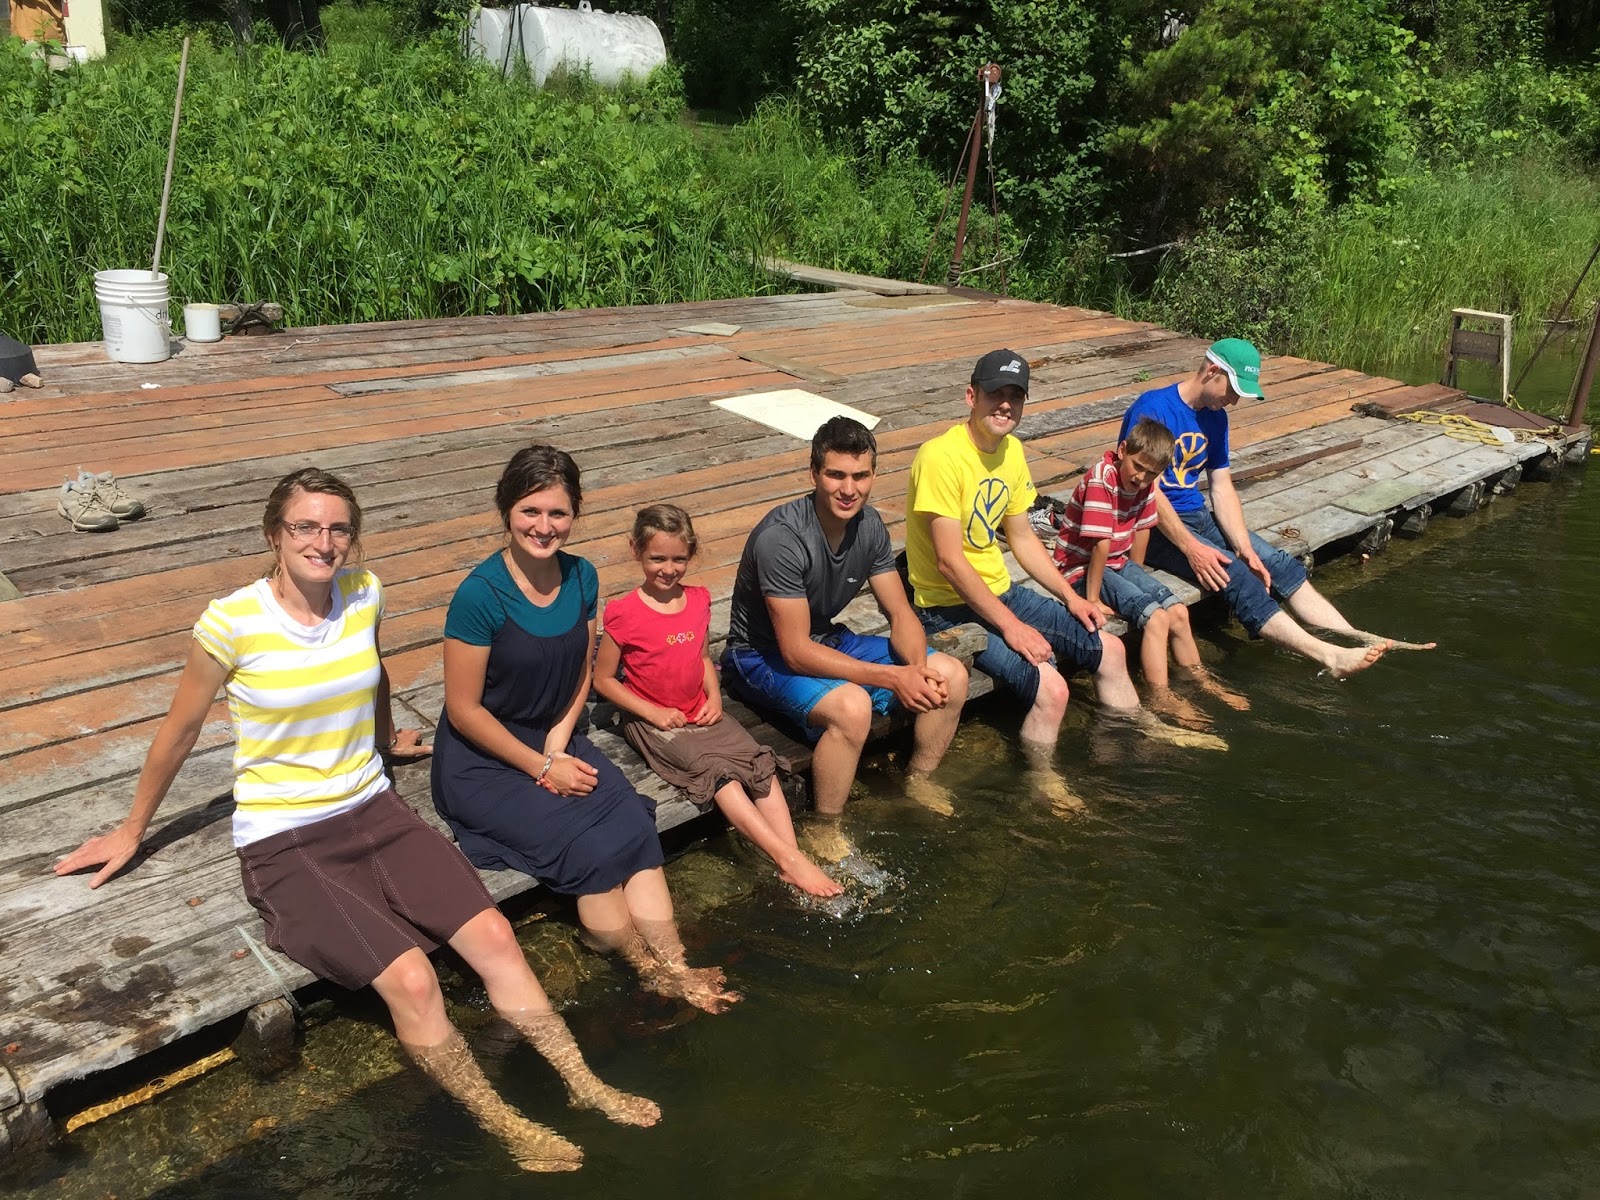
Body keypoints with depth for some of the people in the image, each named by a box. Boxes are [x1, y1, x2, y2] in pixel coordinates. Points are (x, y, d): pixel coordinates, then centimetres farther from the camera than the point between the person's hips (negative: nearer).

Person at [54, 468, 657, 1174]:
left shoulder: (364, 593, -3)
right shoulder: (232, 621, -15)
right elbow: (180, 731, 0)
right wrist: (132, 831, 13)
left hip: (372, 811, 5)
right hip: (282, 840, -4)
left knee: (493, 936, -12)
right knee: (411, 979, -21)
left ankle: (586, 1087, 3)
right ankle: (505, 1127, 0)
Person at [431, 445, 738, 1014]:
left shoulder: (582, 578, -2)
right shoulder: (480, 594, -19)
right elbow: (463, 710, -15)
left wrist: (559, 742, -7)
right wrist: (541, 767, -14)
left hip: (556, 740, 5)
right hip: (481, 761, -5)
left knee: (634, 825, -20)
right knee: (590, 845, -22)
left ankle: (672, 968, -18)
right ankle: (650, 968, -2)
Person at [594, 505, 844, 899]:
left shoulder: (698, 600, 4)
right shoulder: (624, 614, -13)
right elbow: (603, 679, -7)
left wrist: (714, 697, -1)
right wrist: (653, 712, -14)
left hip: (700, 714, 5)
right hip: (651, 720, -5)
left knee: (760, 761, -17)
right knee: (717, 769, -27)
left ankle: (793, 860, -21)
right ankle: (787, 856, -28)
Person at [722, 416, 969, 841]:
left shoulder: (868, 524, -7)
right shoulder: (781, 537, -30)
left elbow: (901, 615, -1)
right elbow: (796, 652, -29)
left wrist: (920, 669, -22)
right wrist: (892, 678, -30)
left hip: (827, 640, 7)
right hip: (764, 656, -7)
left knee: (950, 676, -4)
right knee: (851, 706, -36)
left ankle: (919, 778, 21)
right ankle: (826, 830, -13)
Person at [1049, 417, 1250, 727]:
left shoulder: (1146, 483, -1)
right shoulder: (1101, 478, -26)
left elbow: (1141, 530, 9)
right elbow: (1102, 544, -27)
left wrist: (1137, 576, 11)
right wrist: (1093, 600, -27)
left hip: (1118, 563, 8)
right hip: (1082, 569, -8)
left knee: (1178, 611, 2)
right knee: (1156, 617, -21)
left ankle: (1199, 679, 22)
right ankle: (1160, 698, -15)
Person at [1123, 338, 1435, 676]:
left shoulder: (1215, 417, 9)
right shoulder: (1152, 408, -17)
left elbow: (1222, 487, 6)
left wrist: (1245, 549, -8)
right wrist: (1192, 548, -27)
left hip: (1198, 517, 9)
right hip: (1156, 527, -8)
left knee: (1281, 565, -7)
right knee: (1235, 576, -26)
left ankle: (1357, 639, -12)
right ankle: (1331, 657, -33)